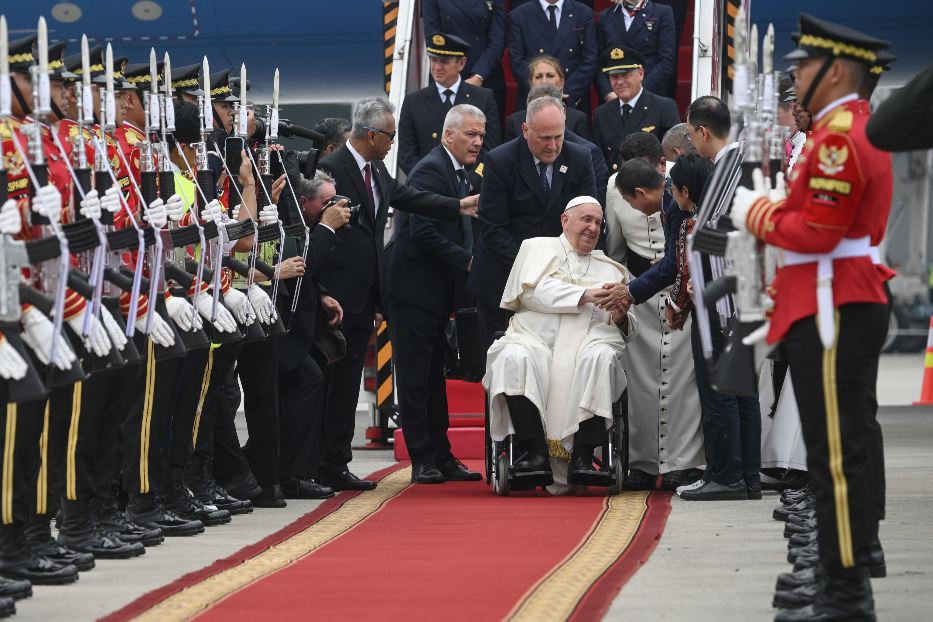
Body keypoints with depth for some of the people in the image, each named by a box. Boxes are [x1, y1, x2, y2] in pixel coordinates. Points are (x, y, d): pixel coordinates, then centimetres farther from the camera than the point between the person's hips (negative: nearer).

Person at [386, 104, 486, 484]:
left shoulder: (459, 174, 15)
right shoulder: (431, 171, -16)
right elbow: (423, 233, -23)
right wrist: (466, 260, -18)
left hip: (437, 290, 10)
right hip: (415, 286, -10)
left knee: (433, 376, 13)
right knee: (416, 376, -4)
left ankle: (441, 457, 17)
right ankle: (423, 459, -1)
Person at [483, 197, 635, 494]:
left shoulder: (610, 269, 26)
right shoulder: (537, 248, 19)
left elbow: (625, 331, 19)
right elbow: (532, 291, -1)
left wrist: (620, 318, -5)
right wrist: (583, 296, -9)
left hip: (587, 343, 1)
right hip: (535, 338, -1)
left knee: (601, 358, -33)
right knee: (514, 358, -35)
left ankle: (583, 457, -37)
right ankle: (534, 451, -37)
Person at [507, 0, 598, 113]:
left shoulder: (584, 13, 4)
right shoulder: (518, 16, 2)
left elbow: (590, 61, 0)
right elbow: (517, 63, -3)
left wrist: (567, 93, -13)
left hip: (574, 103, 0)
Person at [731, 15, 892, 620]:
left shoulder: (837, 139, -17)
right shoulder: (861, 127, 16)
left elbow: (816, 233, -21)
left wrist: (756, 215, -7)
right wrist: (776, 202, 8)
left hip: (830, 313, -11)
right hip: (857, 303, 11)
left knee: (836, 452, -10)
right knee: (852, 444, 15)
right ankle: (853, 564, 23)